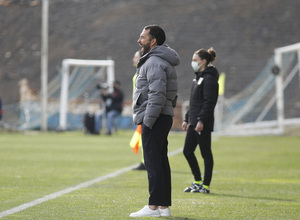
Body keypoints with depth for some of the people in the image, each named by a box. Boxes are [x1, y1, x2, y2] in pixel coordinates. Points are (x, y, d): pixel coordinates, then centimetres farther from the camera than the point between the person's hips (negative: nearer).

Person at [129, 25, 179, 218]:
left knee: (153, 163, -9)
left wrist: (148, 120, -21)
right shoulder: (165, 62, 20)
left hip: (155, 120, -11)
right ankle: (164, 206, 13)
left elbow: (157, 95, -23)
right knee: (161, 162, 11)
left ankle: (154, 207, -8)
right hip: (164, 117, 11)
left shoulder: (155, 62, -14)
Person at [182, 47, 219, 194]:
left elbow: (209, 102, -19)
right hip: (193, 122, 10)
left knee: (206, 153, -3)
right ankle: (198, 182, 19)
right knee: (187, 151, 10)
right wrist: (186, 119, 21)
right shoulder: (198, 77, 18)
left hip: (203, 125, -10)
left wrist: (201, 120, -24)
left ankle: (205, 185, 2)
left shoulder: (209, 79, -12)